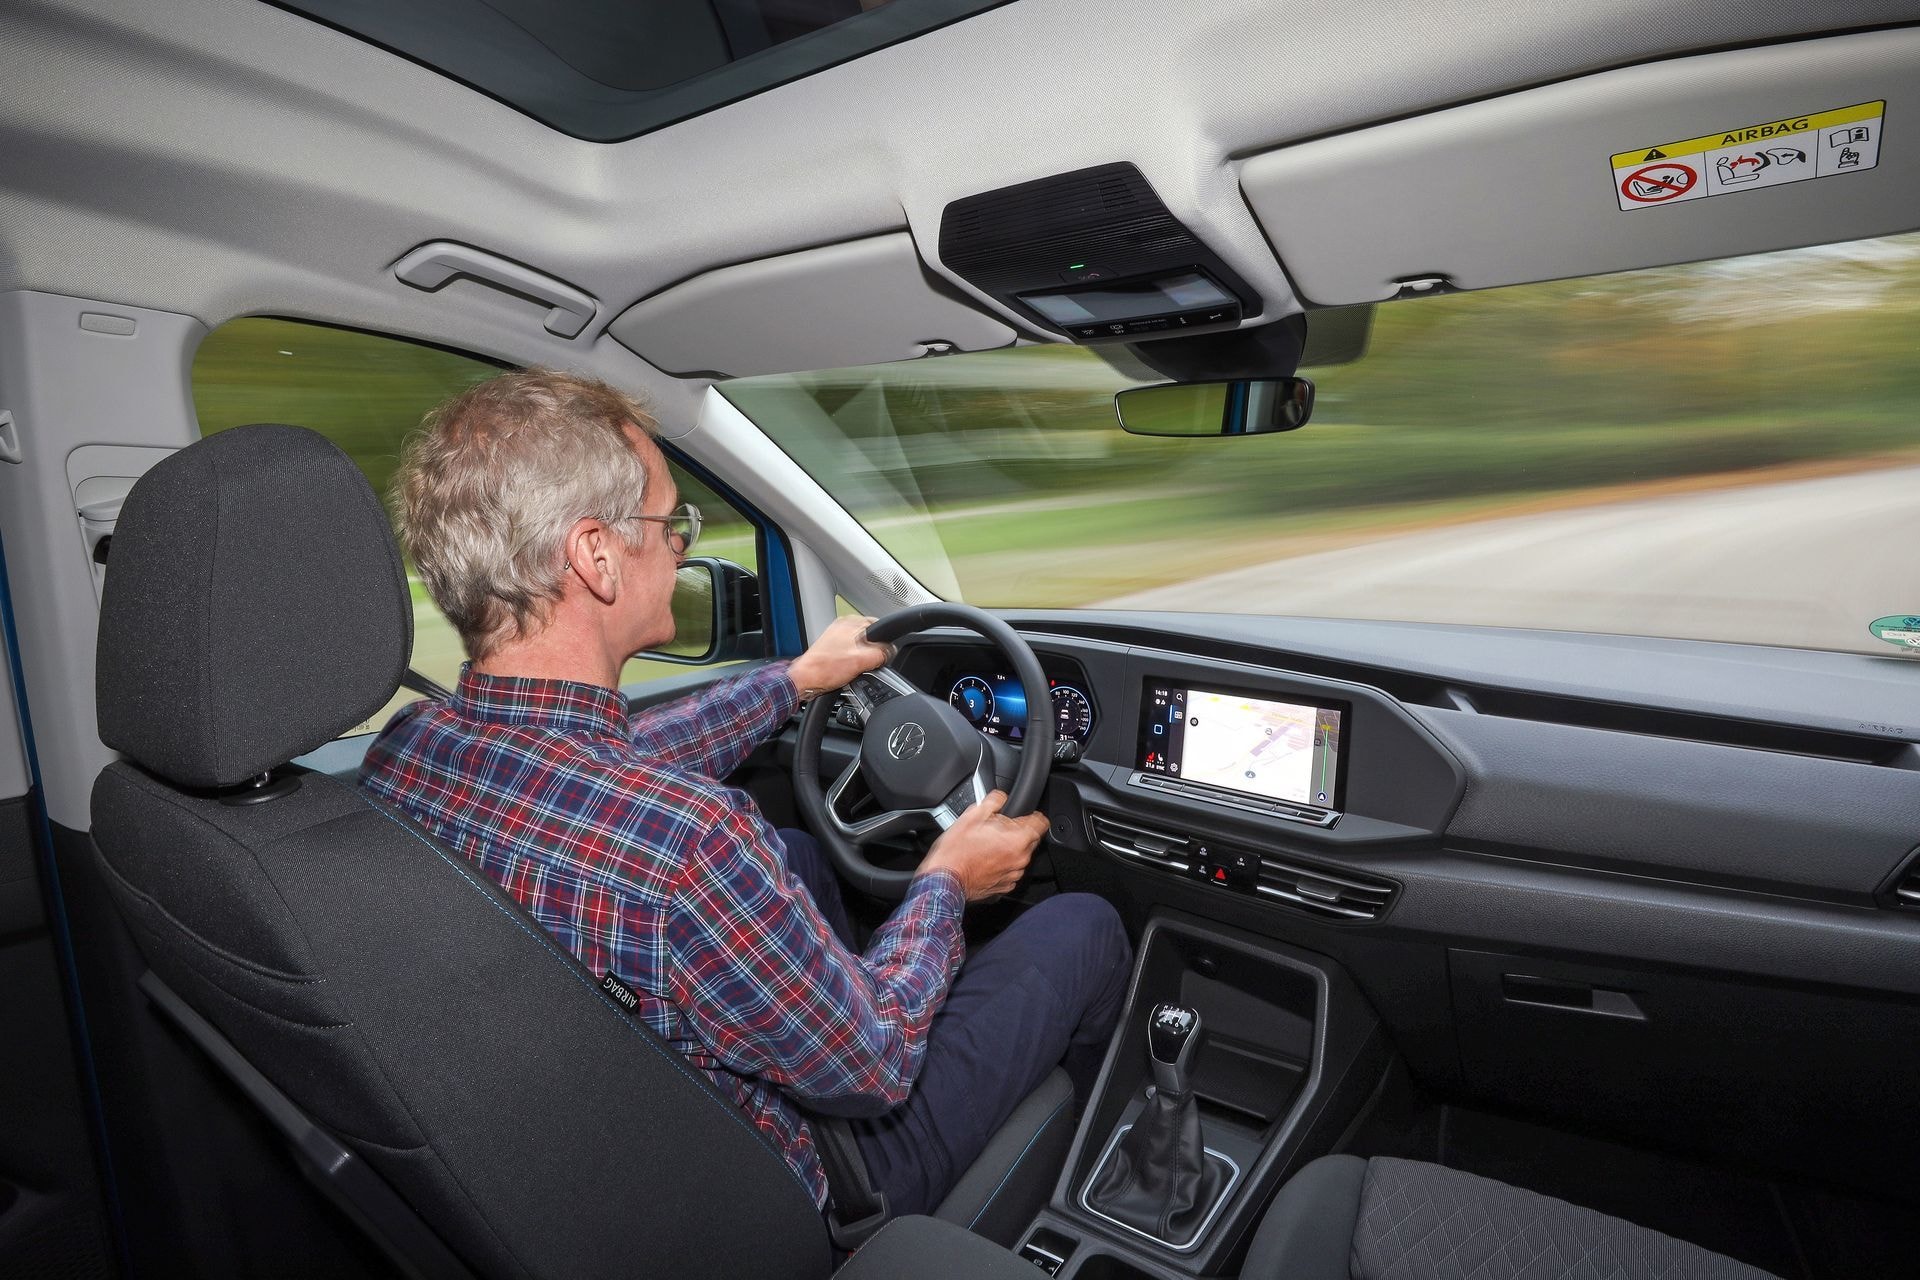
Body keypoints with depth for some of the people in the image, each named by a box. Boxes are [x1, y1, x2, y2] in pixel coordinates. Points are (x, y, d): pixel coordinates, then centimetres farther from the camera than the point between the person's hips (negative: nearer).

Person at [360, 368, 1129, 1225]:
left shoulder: (397, 755, -16)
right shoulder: (688, 837, -42)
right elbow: (871, 1071, -24)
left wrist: (796, 680, 14)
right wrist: (945, 884, -6)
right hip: (782, 1212, -6)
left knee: (794, 855, 25)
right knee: (1084, 928, 6)